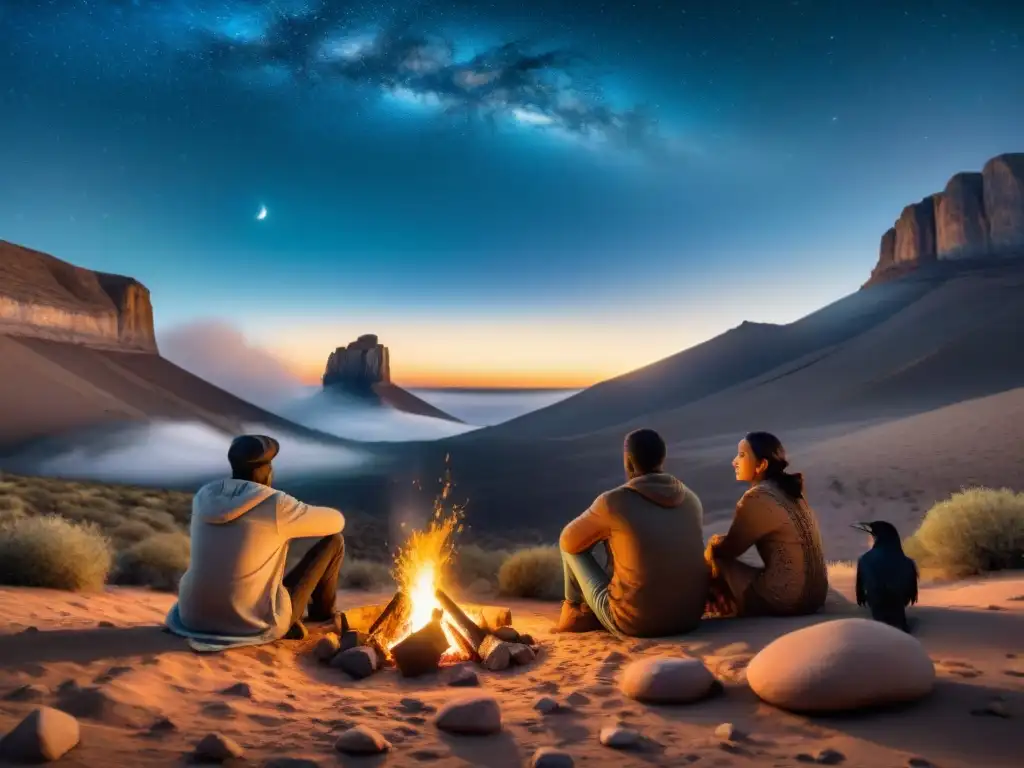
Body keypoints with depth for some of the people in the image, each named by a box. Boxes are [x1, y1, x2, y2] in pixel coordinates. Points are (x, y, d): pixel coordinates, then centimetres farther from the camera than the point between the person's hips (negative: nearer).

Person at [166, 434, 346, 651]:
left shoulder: (204, 496, 2)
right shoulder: (276, 505, -13)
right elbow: (336, 521, 2)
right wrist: (301, 521, 23)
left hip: (196, 619, 6)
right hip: (256, 625, -6)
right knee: (334, 540, 8)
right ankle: (322, 612, 34)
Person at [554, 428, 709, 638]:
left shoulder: (613, 501, -14)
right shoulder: (691, 499, 3)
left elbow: (569, 541, 2)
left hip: (634, 622, -5)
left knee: (572, 544, 13)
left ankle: (577, 610, 34)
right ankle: (593, 615, 36)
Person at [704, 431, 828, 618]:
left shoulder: (757, 498, -17)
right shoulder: (787, 490, 8)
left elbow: (729, 549, -6)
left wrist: (714, 542, 13)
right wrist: (721, 541, 12)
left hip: (784, 600, -9)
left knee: (714, 556, 3)